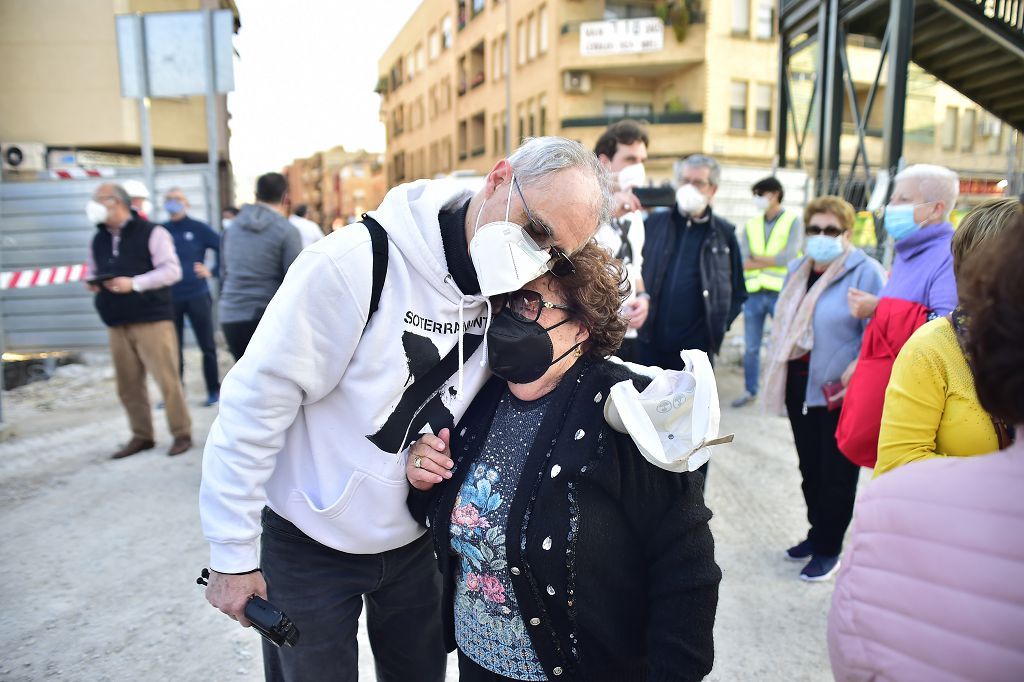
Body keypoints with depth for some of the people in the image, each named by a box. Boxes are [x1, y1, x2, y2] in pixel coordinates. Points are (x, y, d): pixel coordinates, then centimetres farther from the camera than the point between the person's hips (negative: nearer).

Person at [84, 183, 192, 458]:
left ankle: (181, 433, 8)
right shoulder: (98, 239, 15)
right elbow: (92, 271, 25)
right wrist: (92, 282, 1)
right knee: (128, 385, 7)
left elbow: (172, 270, -11)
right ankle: (142, 436, 20)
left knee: (167, 379, -4)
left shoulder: (151, 232, -5)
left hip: (152, 320, -6)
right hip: (117, 324, 6)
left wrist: (134, 283, -20)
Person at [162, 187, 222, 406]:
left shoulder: (199, 229, -2)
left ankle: (213, 390, 15)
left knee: (207, 345, 4)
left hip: (197, 296, -3)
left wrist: (212, 272, -10)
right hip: (170, 298, 3)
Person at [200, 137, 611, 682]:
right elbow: (256, 401, -21)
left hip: (417, 540, 5)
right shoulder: (357, 264, -27)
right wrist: (233, 555, -14)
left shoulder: (509, 290, -10)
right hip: (310, 543, -4)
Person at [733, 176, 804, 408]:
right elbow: (741, 262, 1)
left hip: (782, 292, -4)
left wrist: (757, 258, -3)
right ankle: (750, 391, 23)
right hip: (753, 292, 4)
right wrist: (772, 261, -9)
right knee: (750, 347, 10)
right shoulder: (750, 225, 12)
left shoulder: (793, 220, 2)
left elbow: (789, 256, -11)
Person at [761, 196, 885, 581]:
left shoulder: (865, 272, -11)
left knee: (836, 473, 5)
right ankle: (816, 533, 35)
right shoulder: (797, 270, 11)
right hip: (799, 385, 7)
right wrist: (780, 368, 13)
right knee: (809, 466, 17)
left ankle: (828, 550, 20)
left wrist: (850, 378, -19)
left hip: (839, 393, -6)